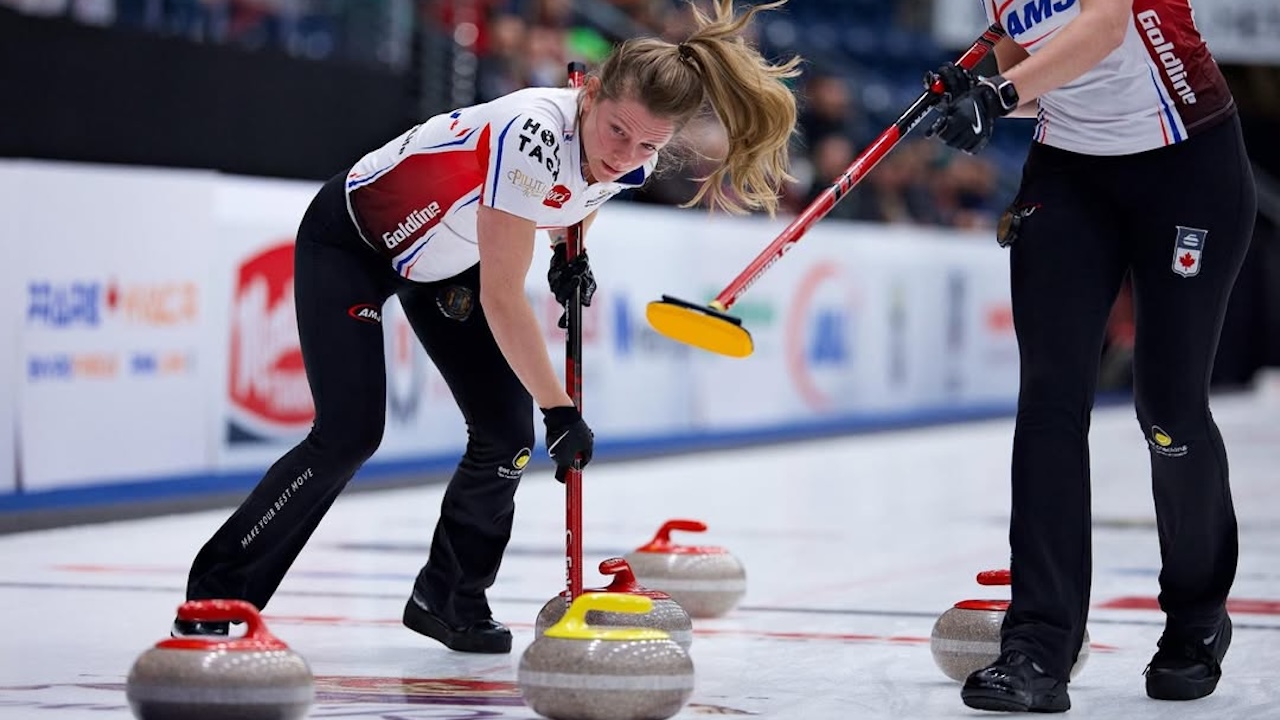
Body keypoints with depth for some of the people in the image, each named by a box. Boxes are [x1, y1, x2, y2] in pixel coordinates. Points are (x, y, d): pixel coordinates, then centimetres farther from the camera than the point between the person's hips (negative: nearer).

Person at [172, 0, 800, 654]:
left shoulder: (633, 162, -17)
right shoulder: (534, 135, -40)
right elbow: (501, 299, -35)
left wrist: (570, 253, 0)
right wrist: (560, 409, -31)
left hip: (446, 261, 7)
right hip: (348, 242, -7)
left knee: (508, 433, -3)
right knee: (349, 435, -17)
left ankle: (447, 598, 18)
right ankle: (215, 595, -4)